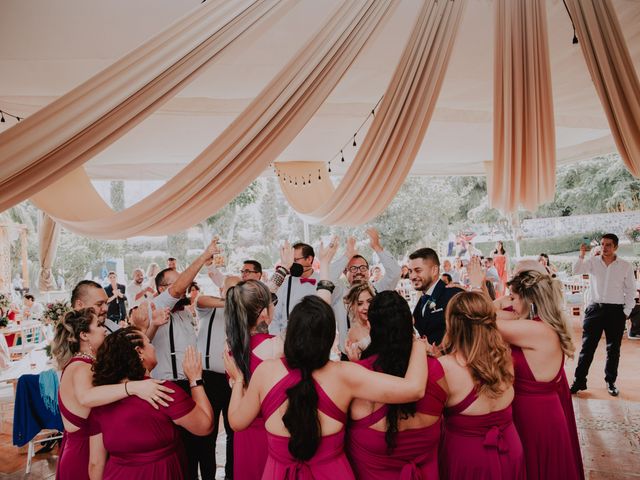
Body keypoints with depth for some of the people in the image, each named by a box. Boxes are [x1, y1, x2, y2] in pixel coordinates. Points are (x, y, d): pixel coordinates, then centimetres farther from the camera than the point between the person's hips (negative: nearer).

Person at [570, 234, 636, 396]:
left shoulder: (626, 266, 1)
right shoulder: (593, 262, 1)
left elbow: (631, 291, 4)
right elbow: (576, 271, -12)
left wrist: (626, 312, 0)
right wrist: (582, 255, -21)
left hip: (616, 311, 0)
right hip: (595, 309, 0)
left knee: (613, 349, 11)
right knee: (587, 347, 2)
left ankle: (610, 382, 27)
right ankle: (579, 381, 9)